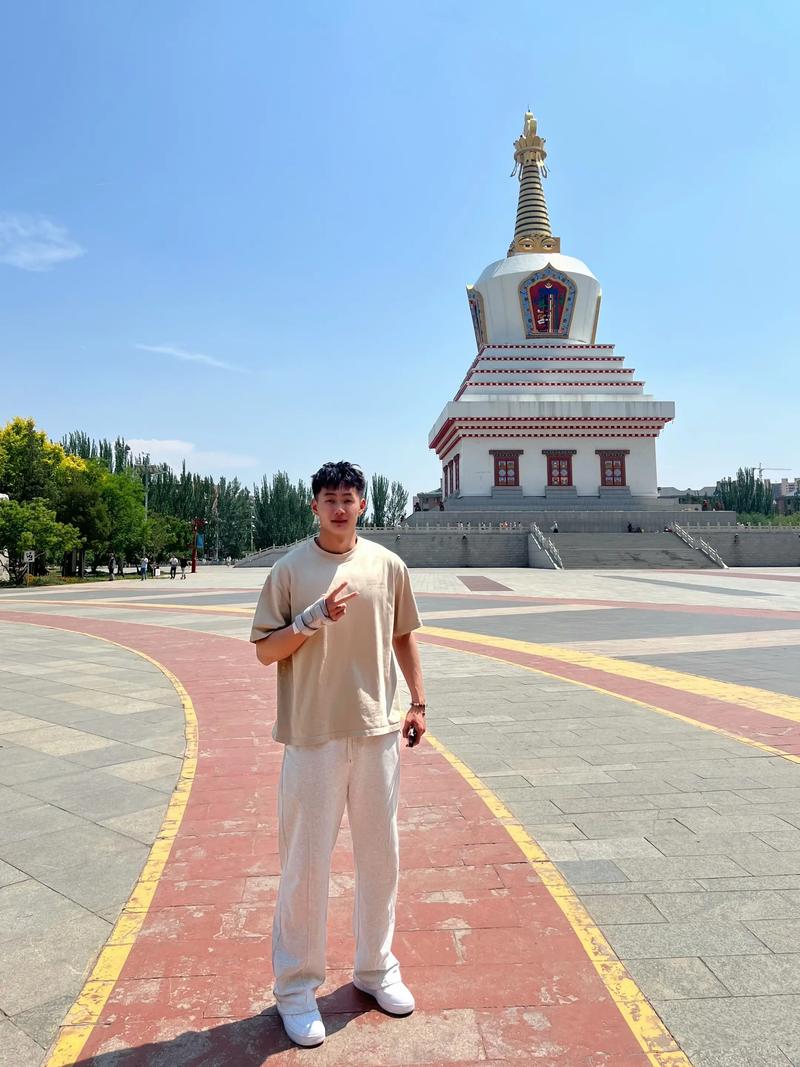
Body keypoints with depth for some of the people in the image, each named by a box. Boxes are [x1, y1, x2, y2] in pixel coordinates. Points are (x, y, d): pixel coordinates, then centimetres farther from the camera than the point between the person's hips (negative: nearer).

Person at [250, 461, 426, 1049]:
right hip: (313, 736, -3)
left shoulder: (388, 565, 2)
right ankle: (297, 985, 27)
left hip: (379, 731, 3)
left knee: (381, 856, 15)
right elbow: (265, 651, -4)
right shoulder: (290, 569, -5)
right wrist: (312, 618, -19)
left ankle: (376, 967, 37)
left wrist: (419, 702, 8)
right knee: (306, 863, 6)